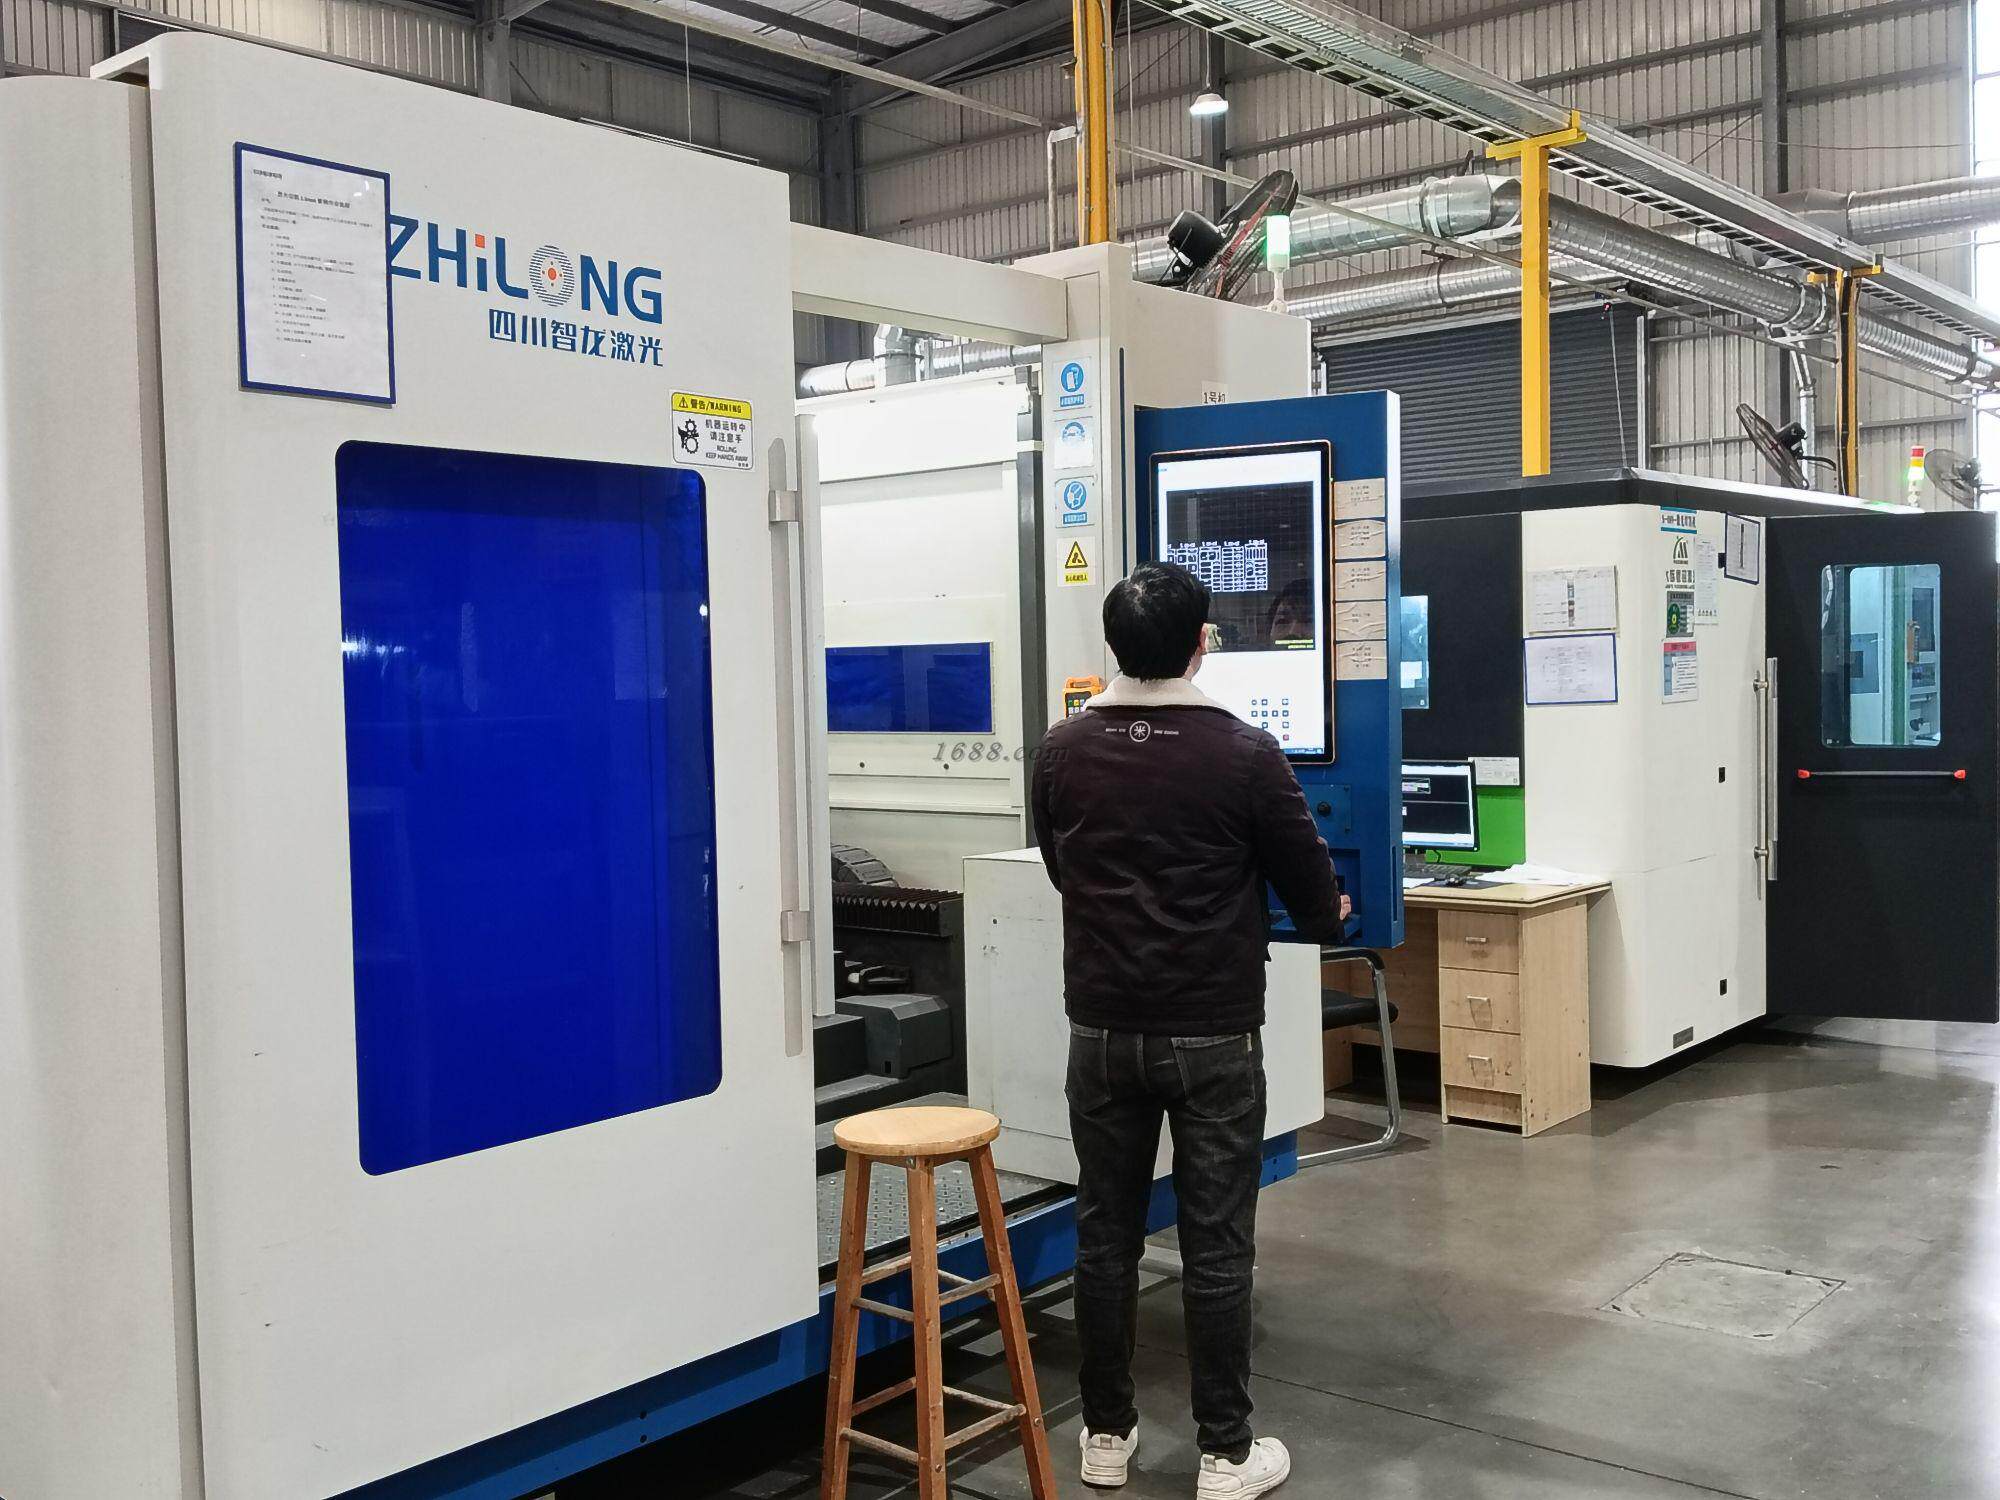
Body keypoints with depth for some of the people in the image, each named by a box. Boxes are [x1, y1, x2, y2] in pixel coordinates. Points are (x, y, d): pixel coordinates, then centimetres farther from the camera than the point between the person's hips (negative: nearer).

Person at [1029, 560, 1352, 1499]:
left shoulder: (1063, 750, 0)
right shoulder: (1243, 753, -11)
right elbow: (1311, 891, 0)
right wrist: (1326, 918, 24)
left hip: (1101, 1029, 3)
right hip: (1213, 1035, -3)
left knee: (1105, 1236, 12)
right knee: (1216, 1246, 5)